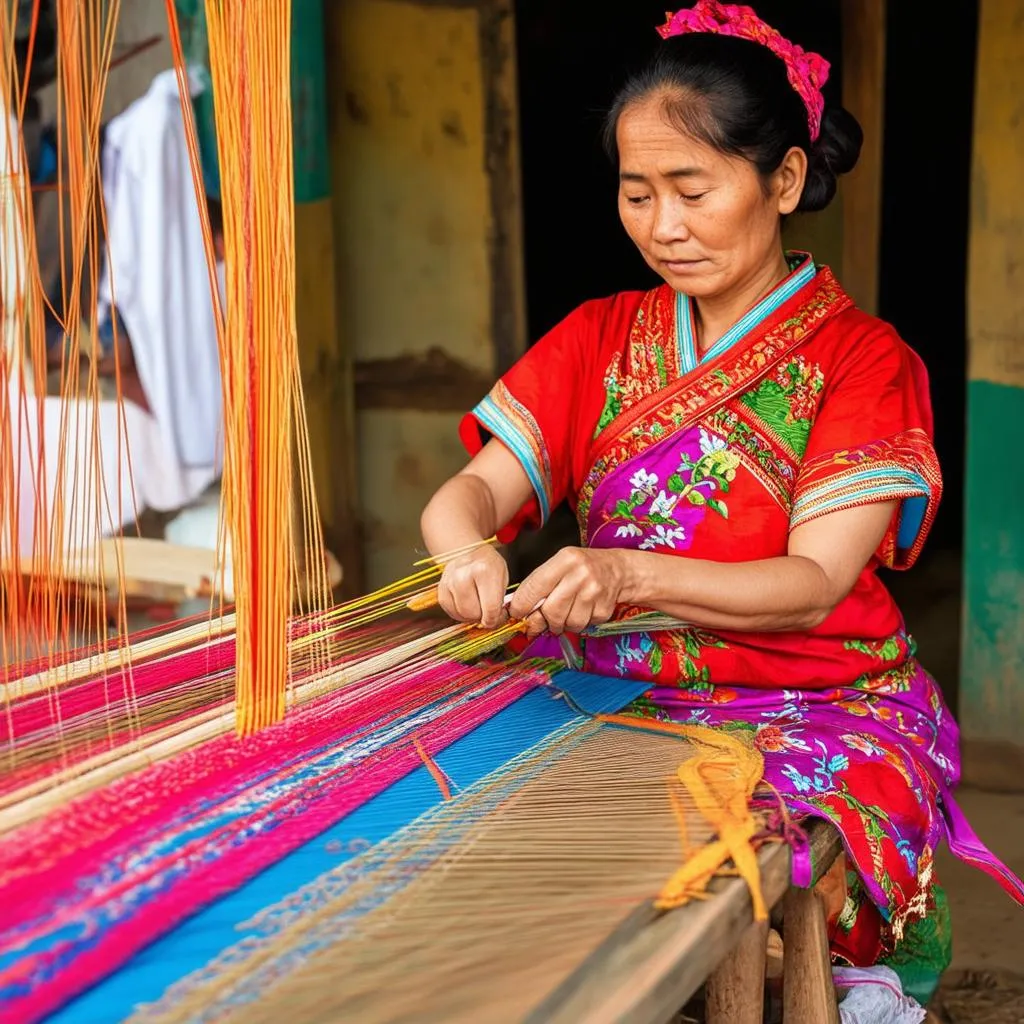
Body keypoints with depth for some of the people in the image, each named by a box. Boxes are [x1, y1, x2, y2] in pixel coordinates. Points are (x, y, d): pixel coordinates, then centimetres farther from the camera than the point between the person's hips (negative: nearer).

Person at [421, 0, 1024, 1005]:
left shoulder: (861, 358, -3)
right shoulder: (600, 339, 10)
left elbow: (816, 582, -15)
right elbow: (472, 488, -1)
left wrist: (629, 573, -32)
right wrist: (467, 551, -26)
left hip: (820, 716, -3)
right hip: (622, 704, 3)